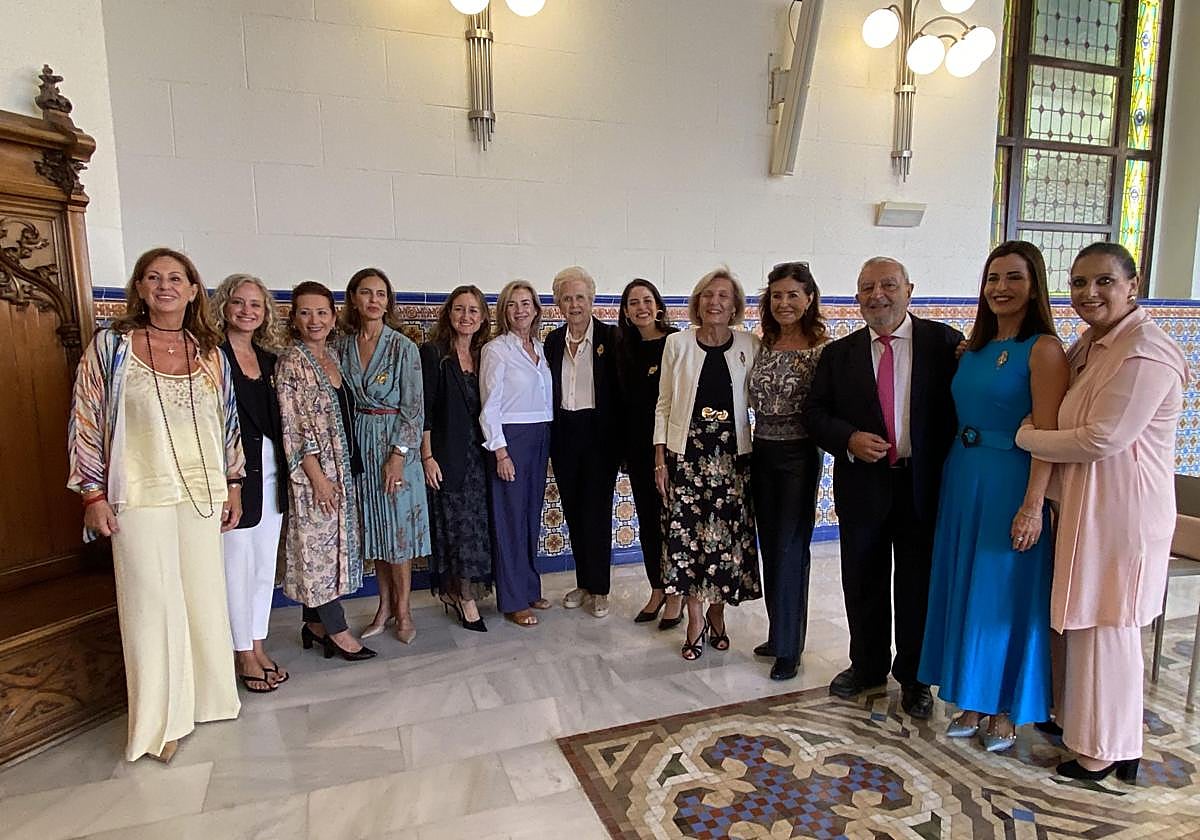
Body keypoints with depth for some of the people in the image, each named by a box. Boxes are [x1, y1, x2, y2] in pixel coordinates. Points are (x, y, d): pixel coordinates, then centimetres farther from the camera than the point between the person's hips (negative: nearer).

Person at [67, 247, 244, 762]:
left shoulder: (209, 353, 7)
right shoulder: (112, 344, -2)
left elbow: (228, 422, 12)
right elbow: (85, 420, -2)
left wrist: (233, 486, 11)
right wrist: (94, 494, -6)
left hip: (202, 493, 3)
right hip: (141, 497, -3)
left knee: (204, 596, 11)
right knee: (152, 603, 4)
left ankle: (204, 696, 30)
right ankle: (159, 720, 19)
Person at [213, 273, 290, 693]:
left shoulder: (269, 359, 12)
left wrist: (282, 468, 9)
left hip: (269, 468, 7)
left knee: (266, 561, 13)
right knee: (238, 562, 2)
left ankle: (258, 646, 26)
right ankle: (243, 654, 16)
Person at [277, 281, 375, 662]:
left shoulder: (332, 355, 11)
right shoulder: (291, 362, -11)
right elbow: (294, 426, -15)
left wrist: (348, 469, 15)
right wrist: (317, 477, -17)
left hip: (342, 466, 8)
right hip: (314, 470, -8)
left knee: (332, 542, 13)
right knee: (319, 543, 1)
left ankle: (315, 623, 25)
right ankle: (337, 630, 10)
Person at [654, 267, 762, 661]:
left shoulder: (750, 345, 2)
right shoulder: (677, 344, 1)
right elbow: (663, 405, 4)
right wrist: (660, 457, 0)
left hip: (732, 454, 1)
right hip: (686, 451, 0)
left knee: (727, 533, 4)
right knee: (686, 533, 1)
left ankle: (717, 611, 26)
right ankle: (695, 618, 18)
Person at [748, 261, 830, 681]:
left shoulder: (822, 349, -9)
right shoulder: (761, 346, 7)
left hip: (798, 456, -5)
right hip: (762, 453, 6)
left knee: (790, 549, 0)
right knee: (771, 547, 13)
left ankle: (789, 647, 14)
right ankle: (779, 634, 29)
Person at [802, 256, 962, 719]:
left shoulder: (944, 342, -1)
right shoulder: (839, 354, 5)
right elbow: (814, 411, 5)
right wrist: (849, 439, -14)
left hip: (924, 485, -2)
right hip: (862, 485, 2)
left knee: (919, 585, 11)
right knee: (863, 583, 14)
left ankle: (914, 677, 32)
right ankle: (867, 665, 36)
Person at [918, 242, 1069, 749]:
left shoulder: (1043, 349, -9)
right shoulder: (974, 349, 10)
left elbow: (1048, 435, -15)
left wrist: (1033, 505, -20)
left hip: (1011, 485, -7)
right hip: (961, 481, 7)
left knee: (1005, 595, 4)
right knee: (963, 590, 13)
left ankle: (1006, 711, 24)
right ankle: (972, 702, 29)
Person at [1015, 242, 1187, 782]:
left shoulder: (1144, 352, -18)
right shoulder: (1091, 344, 11)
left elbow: (1102, 438, -22)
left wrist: (1025, 437, -10)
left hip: (1120, 510, -9)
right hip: (1084, 504, 9)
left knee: (1105, 626, 4)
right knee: (1080, 620, 18)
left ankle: (1109, 750, 21)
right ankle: (1076, 714, 34)